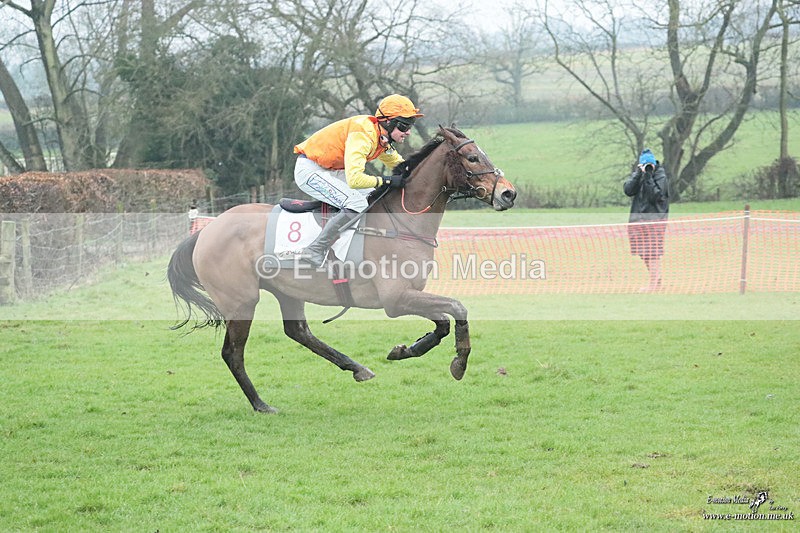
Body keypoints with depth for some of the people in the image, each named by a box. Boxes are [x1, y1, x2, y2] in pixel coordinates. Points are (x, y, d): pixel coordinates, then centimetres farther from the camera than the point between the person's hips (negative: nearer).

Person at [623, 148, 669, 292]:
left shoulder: (661, 177, -6)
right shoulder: (637, 174, 8)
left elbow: (656, 196, -18)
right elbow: (628, 190, -7)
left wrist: (648, 177, -21)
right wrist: (638, 174, -14)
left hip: (654, 220, -6)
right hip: (638, 219, 6)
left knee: (652, 253, -8)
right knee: (644, 253, 11)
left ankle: (654, 284, -4)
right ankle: (656, 281, 25)